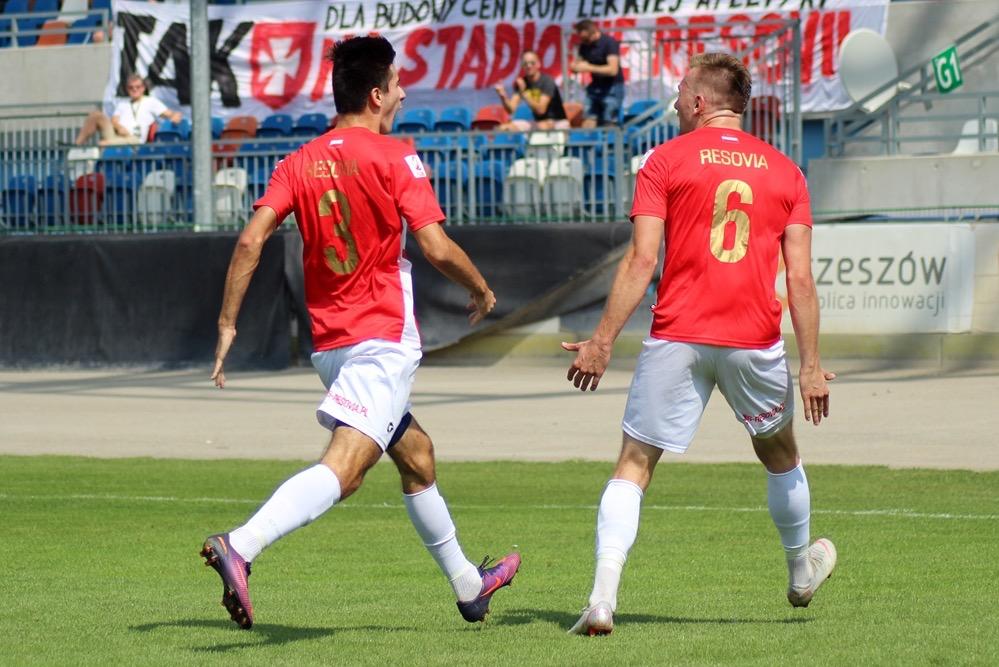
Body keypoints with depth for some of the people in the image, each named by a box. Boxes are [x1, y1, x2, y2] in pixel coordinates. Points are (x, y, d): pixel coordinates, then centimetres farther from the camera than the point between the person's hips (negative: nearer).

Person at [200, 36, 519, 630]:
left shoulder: (299, 163, 7)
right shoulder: (394, 157, -8)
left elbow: (251, 241, -3)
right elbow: (437, 248, -13)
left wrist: (228, 324, 2)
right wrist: (482, 291, 6)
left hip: (329, 344, 8)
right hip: (382, 338, -8)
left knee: (417, 455, 25)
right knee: (342, 470, -20)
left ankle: (468, 583, 38)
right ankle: (240, 547, -41)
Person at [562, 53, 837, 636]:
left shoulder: (666, 161, 1)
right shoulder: (785, 171, 9)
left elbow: (642, 261, -7)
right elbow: (800, 277, 3)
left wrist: (602, 342, -5)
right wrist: (812, 366, 5)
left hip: (678, 337, -2)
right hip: (755, 341, 2)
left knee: (634, 467, 1)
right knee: (780, 455, 26)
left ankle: (603, 599, -14)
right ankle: (801, 571, 45)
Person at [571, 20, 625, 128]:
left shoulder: (609, 42, -15)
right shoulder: (584, 45, 3)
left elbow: (613, 70, -24)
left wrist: (588, 67, -25)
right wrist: (574, 67, -13)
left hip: (612, 87, -6)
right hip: (595, 87, 6)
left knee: (608, 126, -9)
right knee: (587, 124, -5)